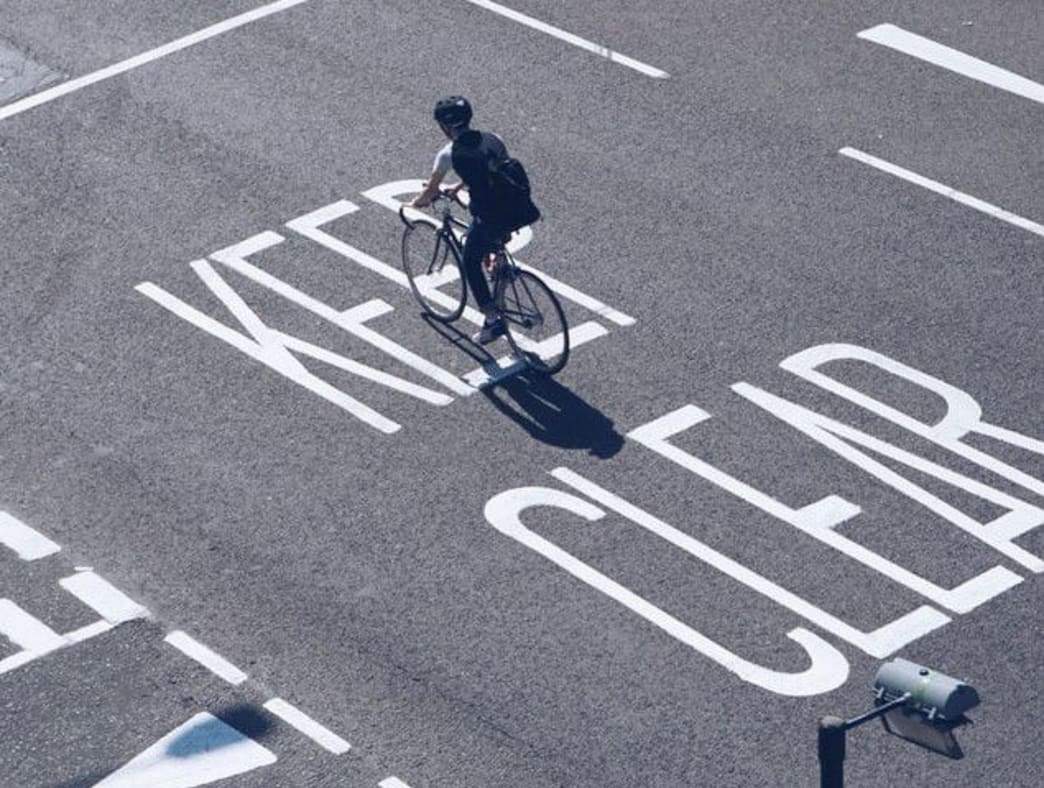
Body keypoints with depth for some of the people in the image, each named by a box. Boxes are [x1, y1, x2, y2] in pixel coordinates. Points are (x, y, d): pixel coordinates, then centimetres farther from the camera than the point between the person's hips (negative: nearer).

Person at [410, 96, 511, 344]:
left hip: (488, 219, -5)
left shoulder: (449, 154, -9)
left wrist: (417, 203, 24)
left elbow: (431, 191, 3)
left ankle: (493, 319, 12)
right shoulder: (492, 139, 5)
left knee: (471, 264, 15)